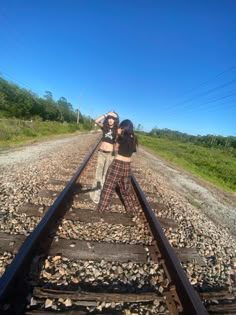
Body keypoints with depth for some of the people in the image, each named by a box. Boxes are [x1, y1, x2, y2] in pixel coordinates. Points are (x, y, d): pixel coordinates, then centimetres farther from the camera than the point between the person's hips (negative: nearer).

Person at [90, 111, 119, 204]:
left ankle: (102, 195, 21)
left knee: (106, 175, 7)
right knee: (99, 174, 9)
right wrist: (106, 114, -11)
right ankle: (95, 194, 24)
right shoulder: (104, 127, 3)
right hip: (101, 152, 2)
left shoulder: (117, 130, -3)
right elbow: (96, 121, -13)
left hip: (110, 154, -2)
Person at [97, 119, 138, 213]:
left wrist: (118, 134, 9)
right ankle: (131, 207, 33)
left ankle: (101, 208, 19)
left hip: (117, 164, -5)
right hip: (127, 166, 6)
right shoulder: (134, 139, 4)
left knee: (109, 186, 7)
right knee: (126, 188, 21)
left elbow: (116, 148, 5)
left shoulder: (121, 138, -11)